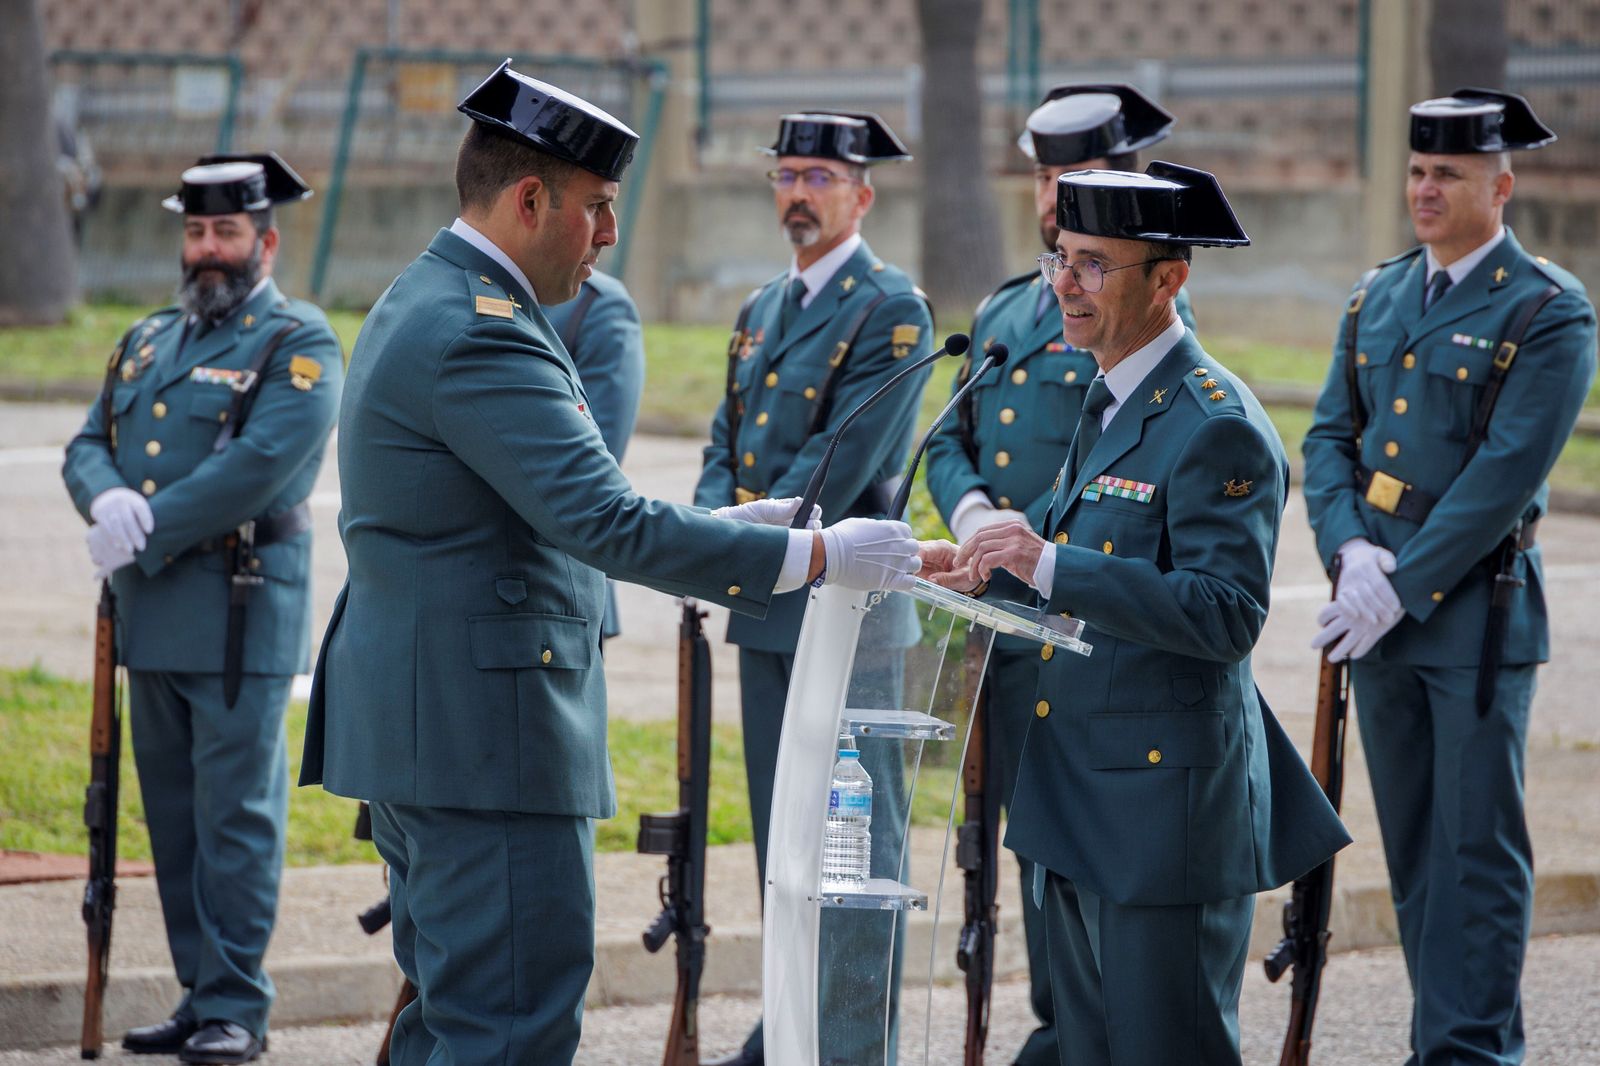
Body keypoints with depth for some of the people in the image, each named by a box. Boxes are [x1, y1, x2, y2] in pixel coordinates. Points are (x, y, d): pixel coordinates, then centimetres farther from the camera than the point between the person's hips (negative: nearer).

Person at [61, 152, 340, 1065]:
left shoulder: (298, 344, -5)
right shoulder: (148, 342, 19)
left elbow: (261, 465, -17)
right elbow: (89, 446, 14)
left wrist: (147, 537, -15)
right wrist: (106, 498, -11)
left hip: (240, 612, -7)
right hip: (153, 615, 7)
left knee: (236, 810, -6)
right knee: (172, 812, 9)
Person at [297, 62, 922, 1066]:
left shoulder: (426, 304, 16)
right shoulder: (479, 333, -19)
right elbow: (605, 523, -26)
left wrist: (719, 527, 14)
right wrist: (814, 555, -23)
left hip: (418, 714, 11)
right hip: (482, 729, -11)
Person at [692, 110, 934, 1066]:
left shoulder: (891, 310, -10)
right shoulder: (763, 308, 16)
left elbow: (843, 461, -16)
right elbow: (727, 440, 16)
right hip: (765, 601, 8)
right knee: (780, 820, 13)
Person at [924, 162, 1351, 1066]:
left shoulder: (1217, 427, -17)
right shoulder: (1111, 406, 15)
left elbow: (1225, 614, -25)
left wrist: (1052, 567, -30)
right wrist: (996, 569, 11)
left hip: (1166, 802, -10)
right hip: (1080, 804, 10)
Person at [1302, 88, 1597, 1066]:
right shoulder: (1379, 297, 12)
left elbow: (1507, 472, -15)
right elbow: (1331, 435, 11)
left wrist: (1402, 586, -17)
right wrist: (1350, 551, -7)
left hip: (1476, 609, -6)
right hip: (1380, 606, 6)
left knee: (1478, 846, -4)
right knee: (1412, 844, 10)